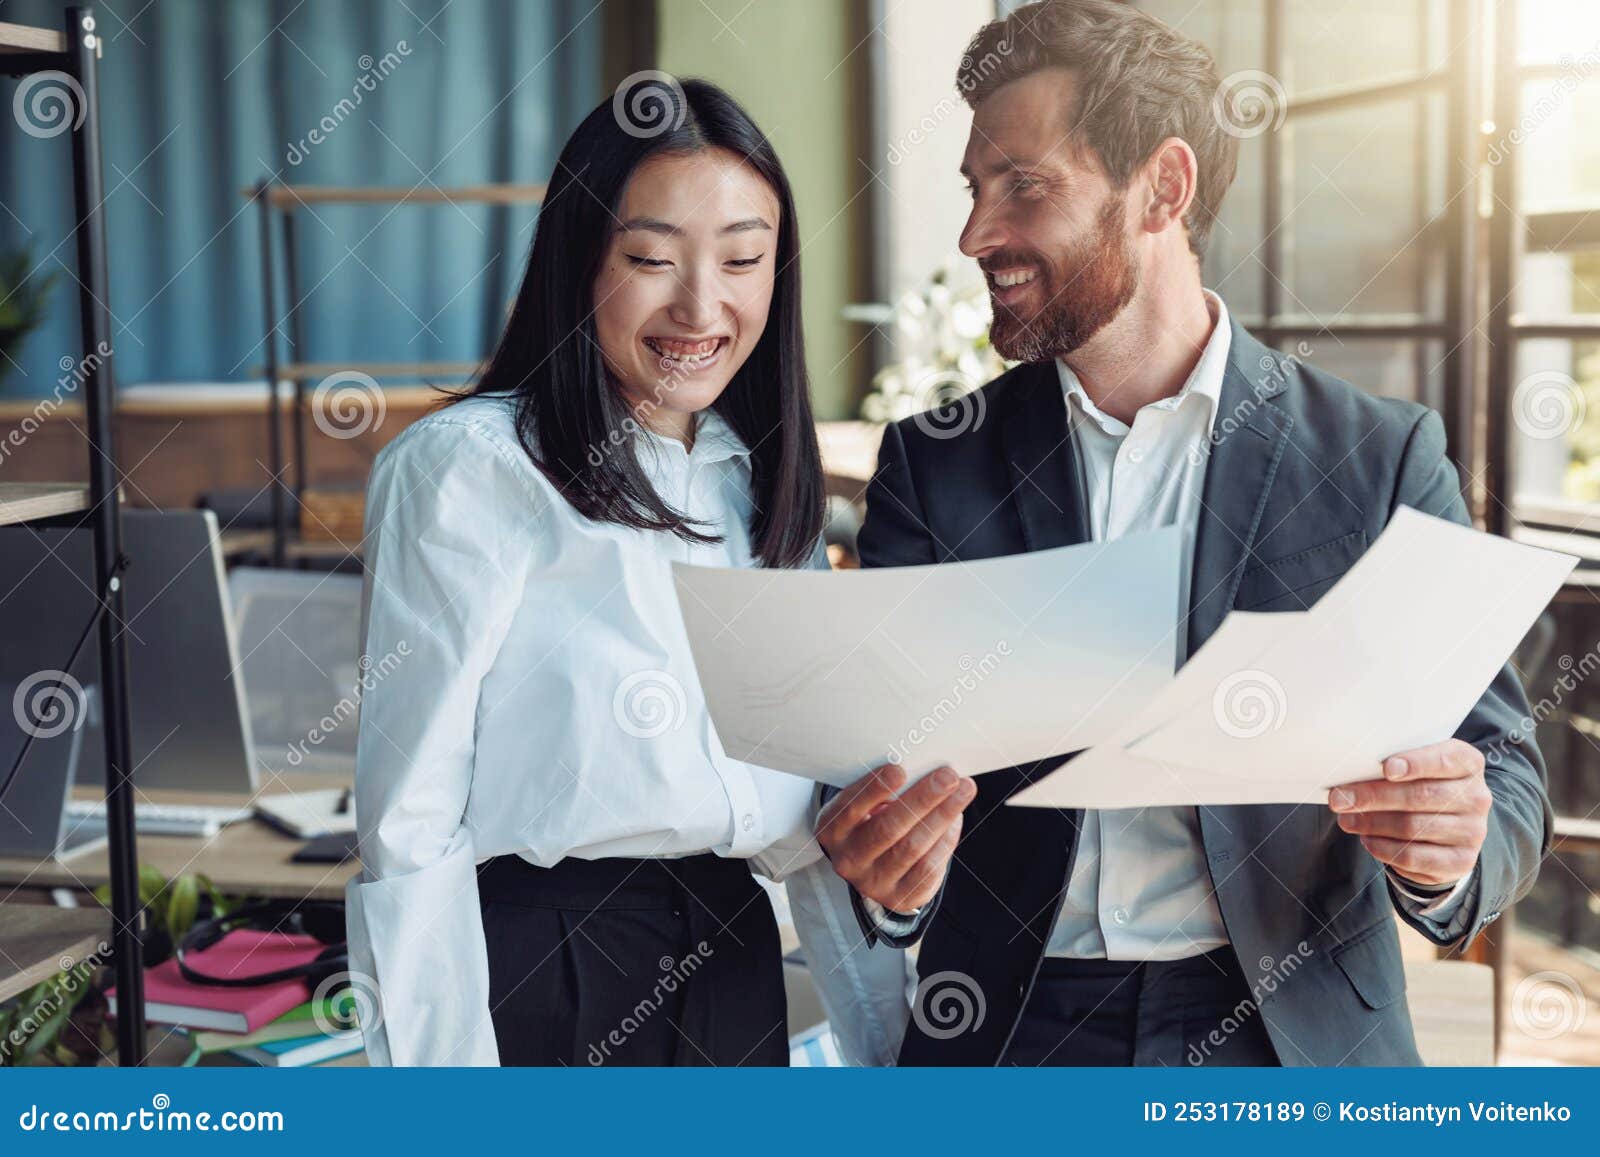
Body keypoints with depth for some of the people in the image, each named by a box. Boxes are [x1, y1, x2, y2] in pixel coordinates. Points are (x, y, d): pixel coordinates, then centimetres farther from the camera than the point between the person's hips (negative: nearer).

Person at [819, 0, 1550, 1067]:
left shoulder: (1384, 458, -4)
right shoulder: (936, 463, 1)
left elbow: (1504, 784, -3)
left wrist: (1447, 854, -26)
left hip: (1290, 1031, -1)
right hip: (1007, 1030, 2)